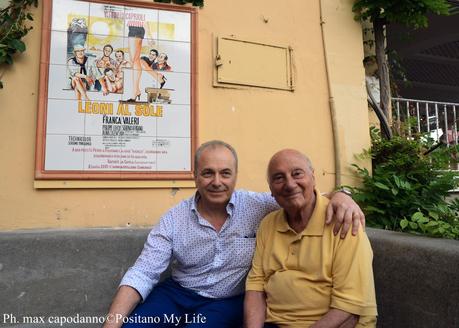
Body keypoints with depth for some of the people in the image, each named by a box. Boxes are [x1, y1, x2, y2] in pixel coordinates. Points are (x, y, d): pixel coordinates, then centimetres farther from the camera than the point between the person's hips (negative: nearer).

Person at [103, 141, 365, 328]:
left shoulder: (257, 206, -10)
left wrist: (339, 195, -29)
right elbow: (143, 274, -9)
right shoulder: (173, 220, -7)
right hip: (177, 293, 2)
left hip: (229, 301, -1)